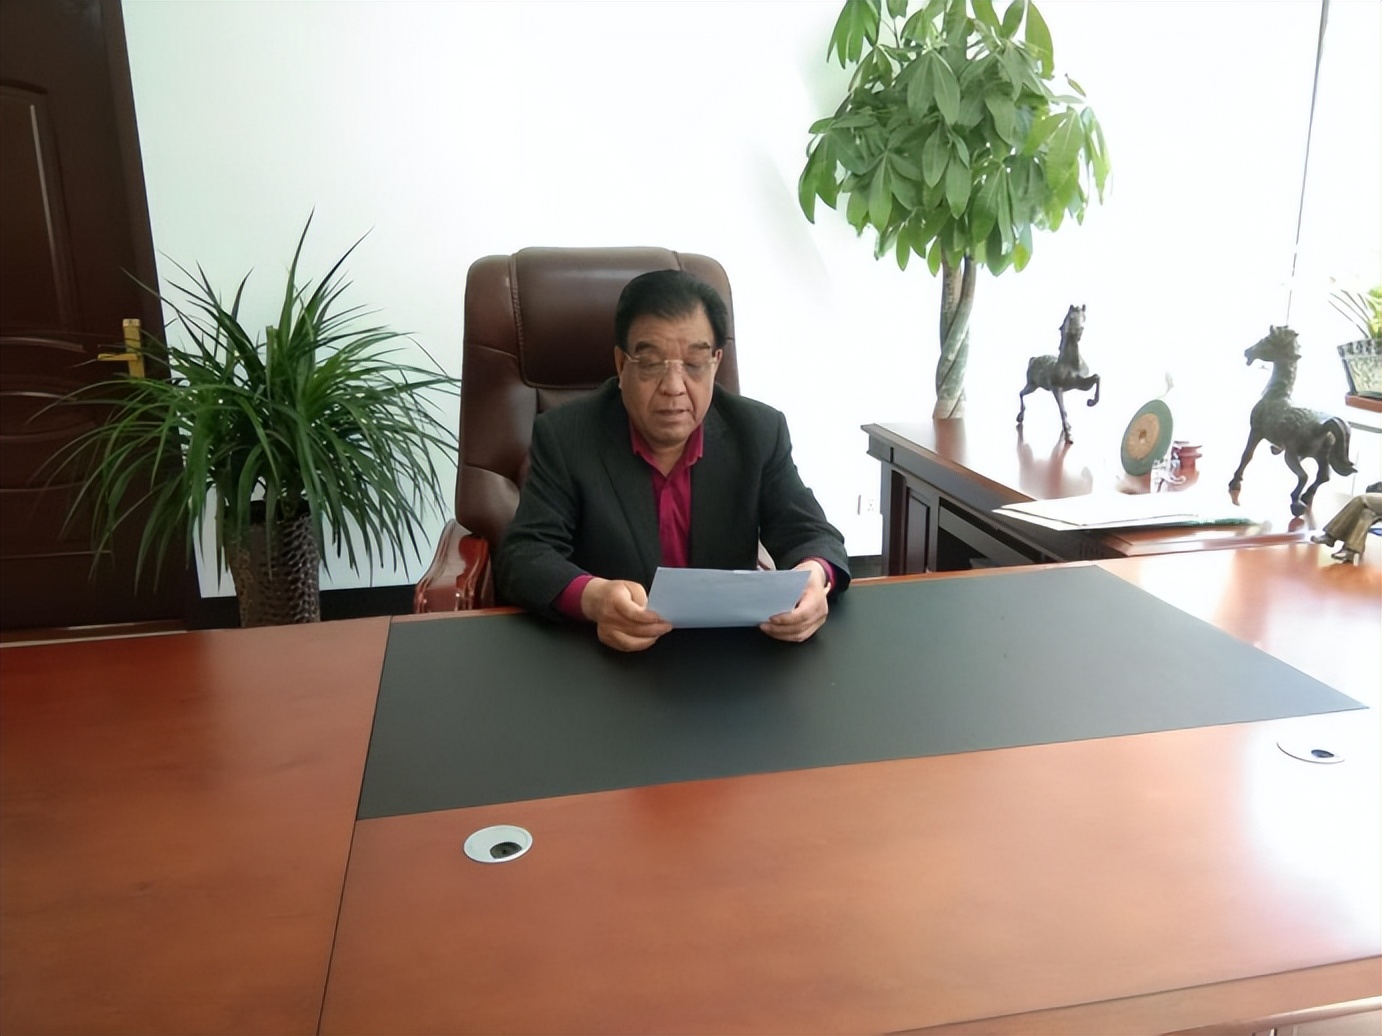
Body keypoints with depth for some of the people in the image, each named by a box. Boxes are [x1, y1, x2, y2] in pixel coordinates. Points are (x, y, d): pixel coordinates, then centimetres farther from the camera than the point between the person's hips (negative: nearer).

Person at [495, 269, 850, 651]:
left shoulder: (759, 433, -1)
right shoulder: (565, 437, -7)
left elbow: (813, 536, 0)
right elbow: (521, 555, -13)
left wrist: (814, 576, -25)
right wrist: (591, 597, -34)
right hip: (606, 656, -2)